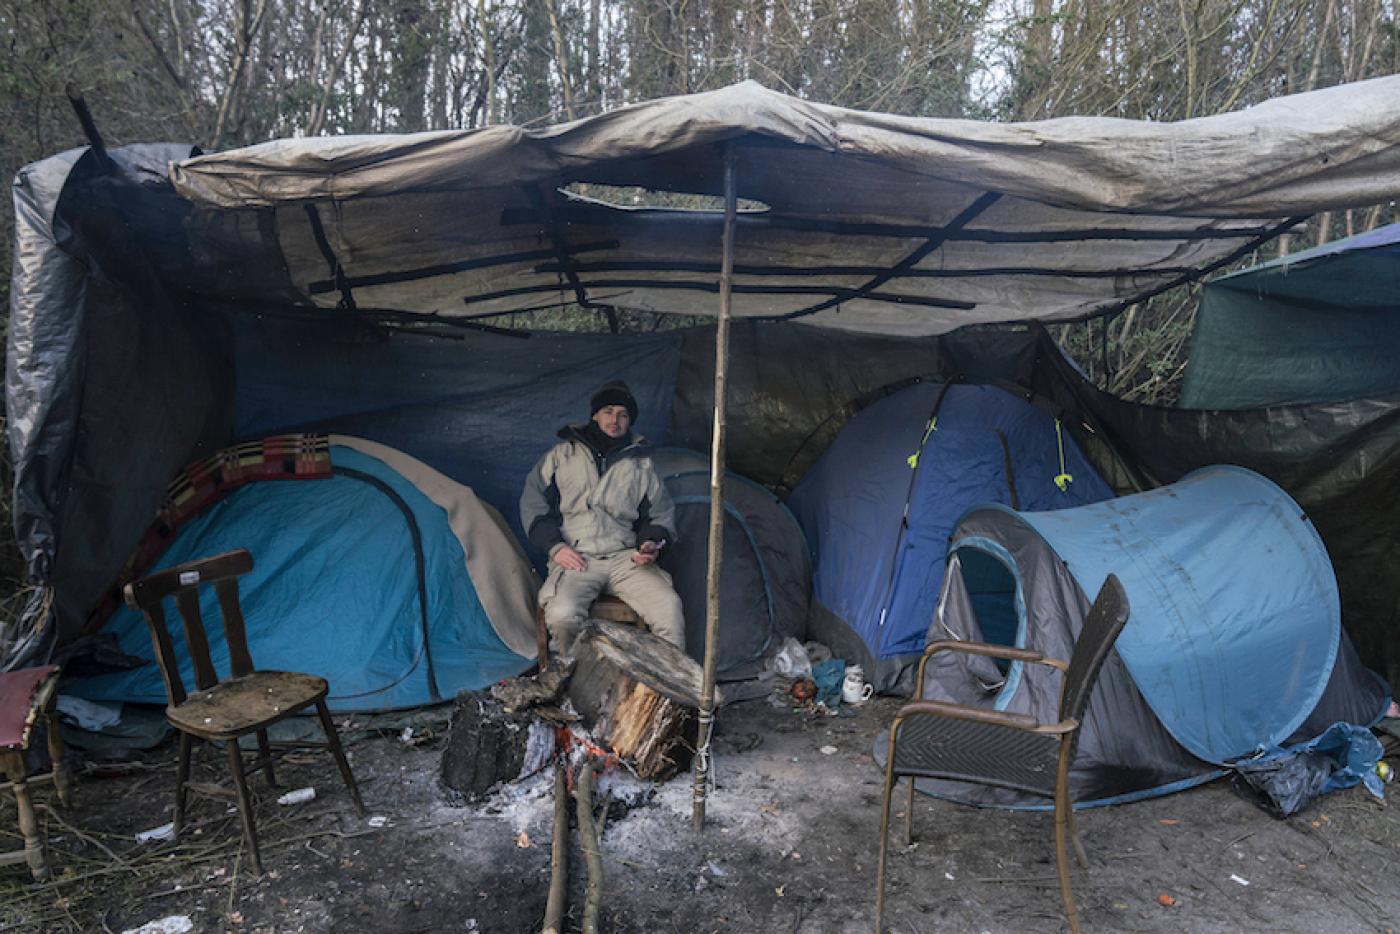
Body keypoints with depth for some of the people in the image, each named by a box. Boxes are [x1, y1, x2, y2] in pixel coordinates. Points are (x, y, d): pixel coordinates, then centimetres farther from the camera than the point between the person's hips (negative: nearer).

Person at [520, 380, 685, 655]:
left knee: (669, 606, -26)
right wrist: (555, 546, -3)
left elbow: (661, 513, 23)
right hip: (574, 558, -1)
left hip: (626, 558, 2)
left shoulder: (640, 464, 19)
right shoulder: (562, 454, 15)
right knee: (562, 616, -32)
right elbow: (533, 502, 11)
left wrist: (652, 543, 1)